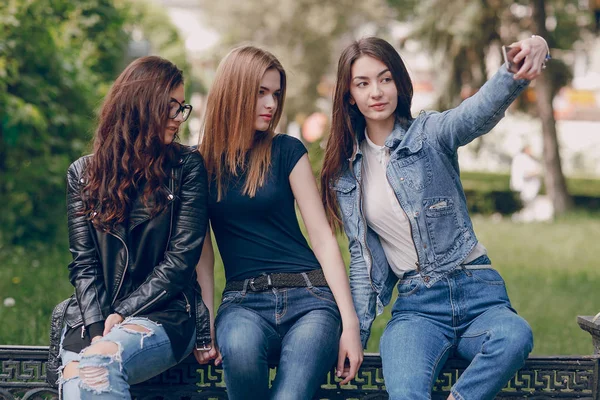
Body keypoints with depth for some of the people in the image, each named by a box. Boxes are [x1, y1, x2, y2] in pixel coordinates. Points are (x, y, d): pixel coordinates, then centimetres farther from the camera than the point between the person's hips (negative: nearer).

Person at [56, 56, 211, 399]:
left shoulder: (187, 167, 4)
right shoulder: (84, 174, 11)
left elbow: (182, 258, -2)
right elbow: (83, 262, 5)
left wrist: (122, 313, -9)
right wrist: (96, 327, -10)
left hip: (164, 315, -2)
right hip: (91, 318, 2)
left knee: (98, 362, -34)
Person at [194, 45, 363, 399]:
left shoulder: (287, 151, 6)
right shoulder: (201, 163, 9)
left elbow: (323, 237, 2)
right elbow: (202, 250, 8)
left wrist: (350, 321, -6)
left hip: (308, 298, -1)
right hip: (243, 300, 1)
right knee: (239, 347, -36)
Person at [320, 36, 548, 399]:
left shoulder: (429, 134, 1)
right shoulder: (345, 173, 12)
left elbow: (480, 112, -22)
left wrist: (518, 73, -44)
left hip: (477, 291, 0)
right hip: (417, 305, 1)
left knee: (515, 336, -36)